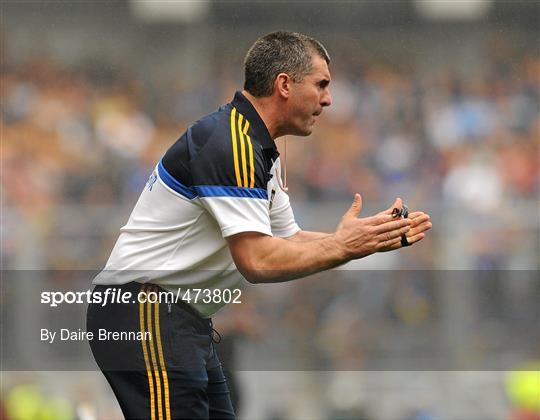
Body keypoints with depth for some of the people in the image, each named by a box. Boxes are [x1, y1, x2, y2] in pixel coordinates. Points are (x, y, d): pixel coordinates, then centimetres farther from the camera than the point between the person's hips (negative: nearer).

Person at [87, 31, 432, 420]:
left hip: (185, 320, 11)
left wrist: (381, 238, 7)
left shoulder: (260, 151, 15)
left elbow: (288, 242, 17)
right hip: (146, 315, -11)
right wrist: (342, 246, -13)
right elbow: (258, 260, -24)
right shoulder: (228, 144, -19)